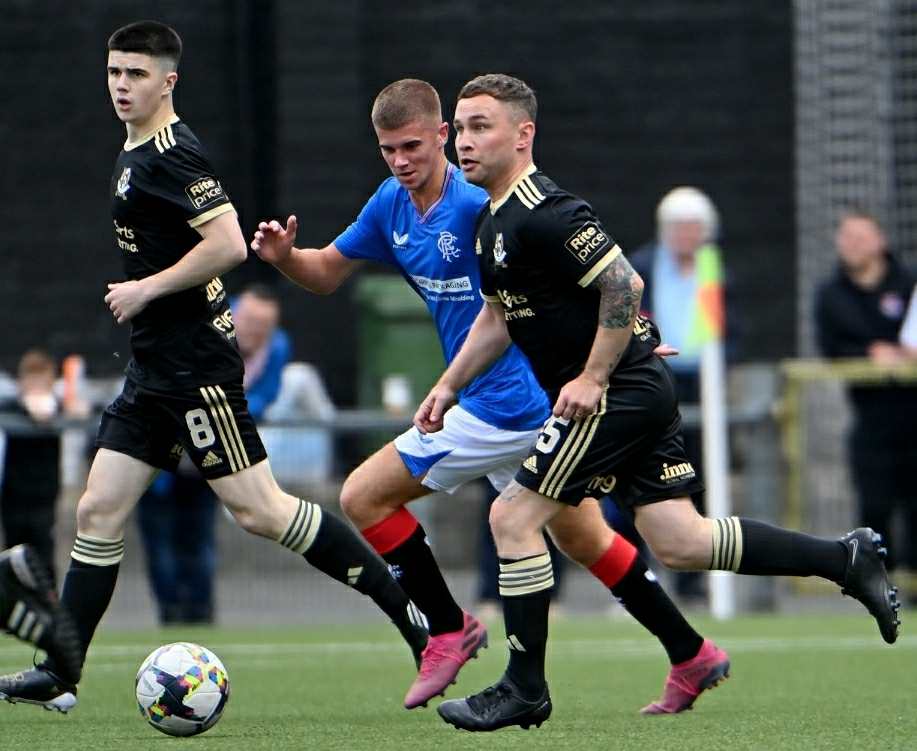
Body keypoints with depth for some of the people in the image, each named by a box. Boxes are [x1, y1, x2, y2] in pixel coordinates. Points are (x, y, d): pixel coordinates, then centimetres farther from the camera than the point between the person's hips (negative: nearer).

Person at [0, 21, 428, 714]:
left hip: (196, 368, -10)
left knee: (258, 509, -9)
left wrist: (147, 288, -17)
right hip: (155, 370, 10)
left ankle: (409, 608, -2)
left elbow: (228, 244, -25)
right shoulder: (135, 153, 16)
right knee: (99, 512, 6)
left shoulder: (172, 155, -15)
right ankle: (57, 678, 7)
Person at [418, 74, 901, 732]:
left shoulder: (545, 215, -18)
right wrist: (448, 387, 21)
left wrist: (592, 378, -21)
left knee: (514, 517, -8)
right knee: (679, 542, 8)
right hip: (645, 391, 10)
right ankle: (847, 559, 13)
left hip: (620, 391, -10)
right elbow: (498, 316, 27)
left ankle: (525, 690, -1)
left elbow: (624, 285, -24)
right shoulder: (494, 223, 14)